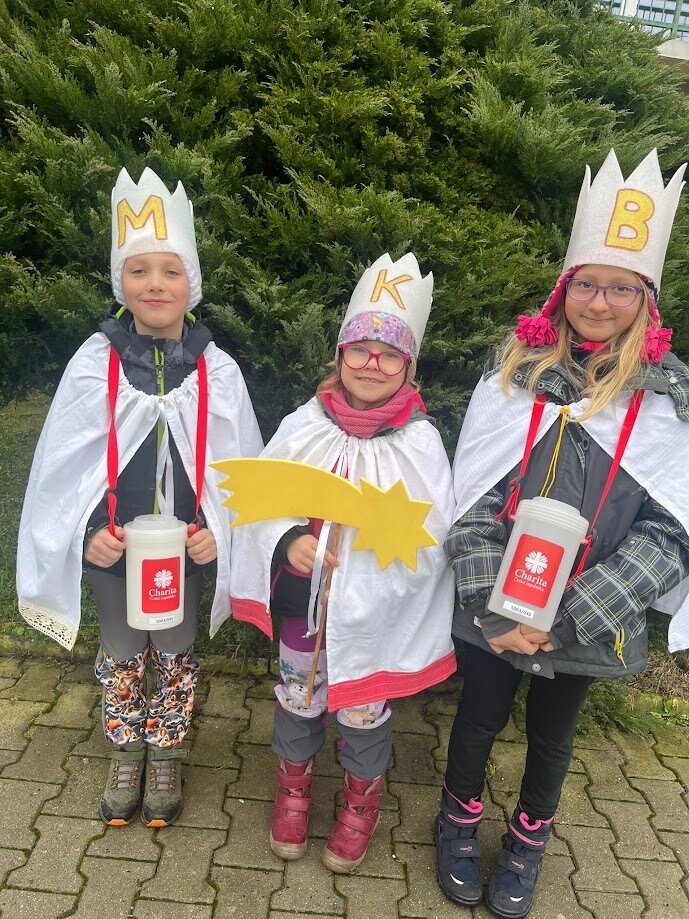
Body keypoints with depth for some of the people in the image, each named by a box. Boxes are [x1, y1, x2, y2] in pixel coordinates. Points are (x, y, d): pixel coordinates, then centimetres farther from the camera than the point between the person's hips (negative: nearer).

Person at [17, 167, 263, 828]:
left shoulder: (217, 371, -9)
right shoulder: (95, 363, -11)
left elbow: (242, 467, -2)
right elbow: (62, 463, -6)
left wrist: (219, 533, -12)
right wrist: (86, 533, -15)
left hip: (187, 549, 0)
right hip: (112, 549, 0)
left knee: (174, 657, 18)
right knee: (120, 657, 19)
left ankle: (165, 760, 42)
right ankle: (124, 758, 44)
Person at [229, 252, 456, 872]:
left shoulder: (420, 442, -13)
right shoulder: (302, 427, -8)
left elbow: (431, 535, -14)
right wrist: (289, 542, -23)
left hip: (375, 607, -2)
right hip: (301, 597, 2)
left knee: (363, 706, 17)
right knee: (298, 694, 21)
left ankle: (362, 799, 45)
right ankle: (294, 782, 49)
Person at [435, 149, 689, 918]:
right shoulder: (516, 368, -6)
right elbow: (472, 494, -8)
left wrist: (568, 616, -18)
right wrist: (491, 606, -17)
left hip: (584, 617, 0)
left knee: (551, 732, 21)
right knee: (479, 717, 18)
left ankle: (528, 840, 48)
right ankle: (459, 824, 47)